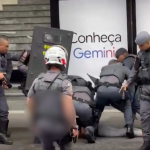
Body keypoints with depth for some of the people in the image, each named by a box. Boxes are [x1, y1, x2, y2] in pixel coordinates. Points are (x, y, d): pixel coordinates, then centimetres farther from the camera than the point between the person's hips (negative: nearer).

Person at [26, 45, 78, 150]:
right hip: (60, 126, -4)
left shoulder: (37, 81, 1)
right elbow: (69, 107, -25)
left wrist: (35, 120, 20)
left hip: (41, 125, 4)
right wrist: (74, 126, -16)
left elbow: (29, 104, 7)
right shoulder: (64, 82, -15)